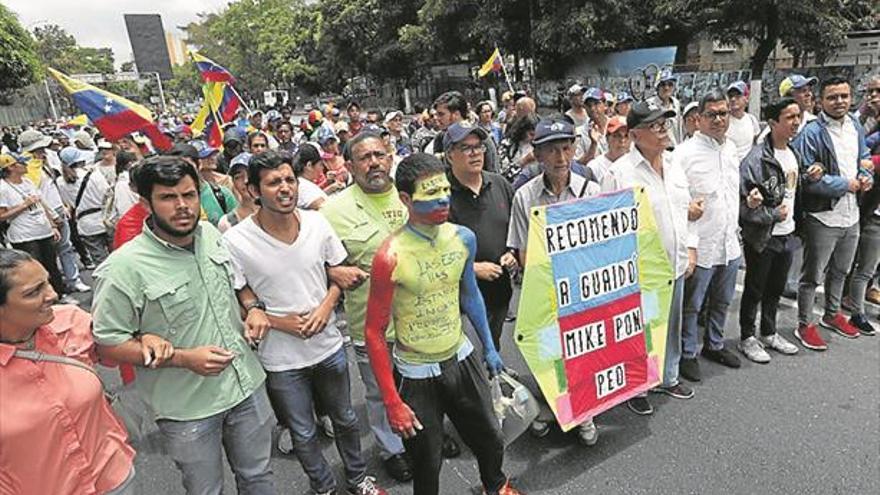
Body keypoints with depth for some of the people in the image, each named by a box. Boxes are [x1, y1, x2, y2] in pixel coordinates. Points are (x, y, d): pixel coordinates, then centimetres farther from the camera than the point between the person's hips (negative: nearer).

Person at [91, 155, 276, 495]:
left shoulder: (212, 235, -2)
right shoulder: (124, 268, -19)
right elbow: (107, 343, -15)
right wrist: (183, 358, -22)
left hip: (247, 385, 5)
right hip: (188, 408, -4)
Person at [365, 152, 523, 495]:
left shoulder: (463, 238, -6)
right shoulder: (391, 257, -23)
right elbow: (374, 332, -16)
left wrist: (489, 347, 16)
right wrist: (392, 402, -16)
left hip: (461, 357, 5)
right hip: (416, 373, -5)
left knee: (490, 439, 21)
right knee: (428, 465, 11)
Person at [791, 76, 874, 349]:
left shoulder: (856, 126, 7)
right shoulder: (811, 133, -17)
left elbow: (864, 159, 18)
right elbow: (807, 177, -21)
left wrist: (866, 178, -3)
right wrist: (846, 185, -16)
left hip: (851, 215, 7)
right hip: (823, 217, -7)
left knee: (840, 271, 23)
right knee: (813, 275, 5)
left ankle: (832, 314, 41)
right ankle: (805, 325, 19)